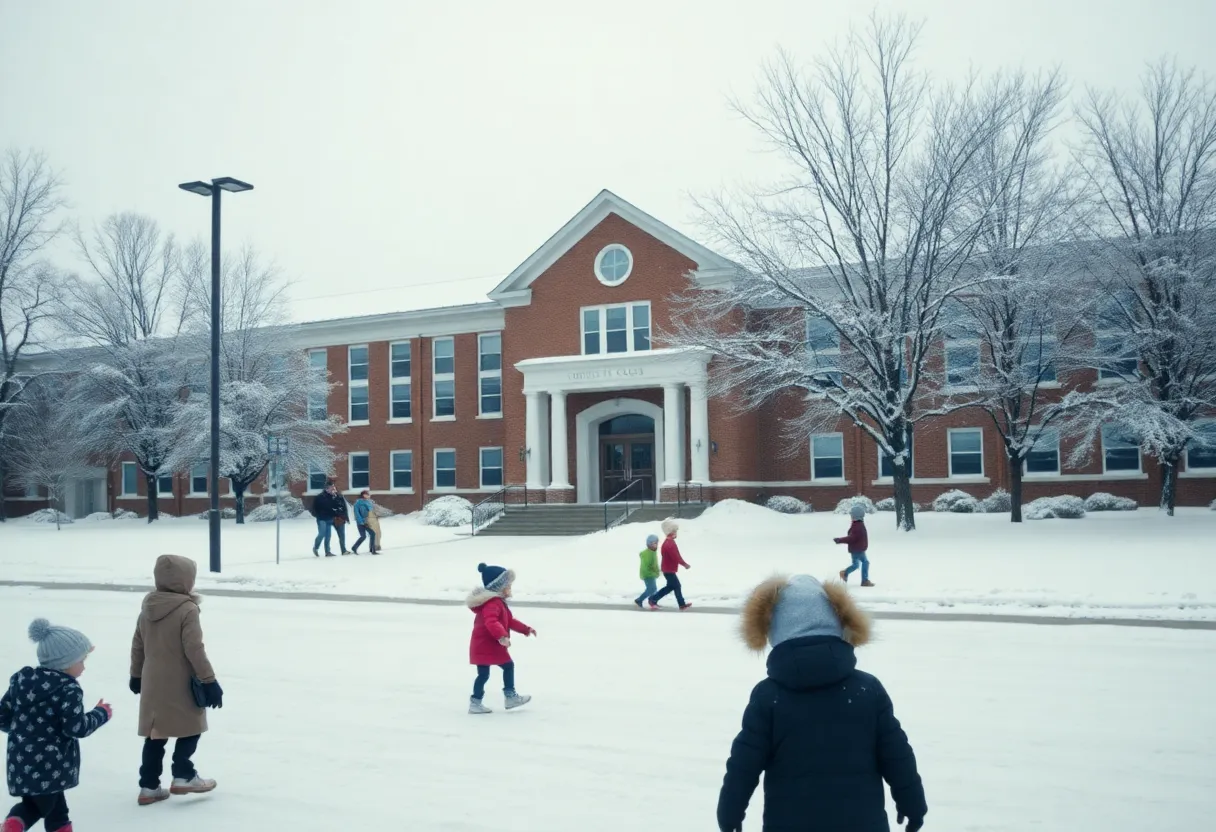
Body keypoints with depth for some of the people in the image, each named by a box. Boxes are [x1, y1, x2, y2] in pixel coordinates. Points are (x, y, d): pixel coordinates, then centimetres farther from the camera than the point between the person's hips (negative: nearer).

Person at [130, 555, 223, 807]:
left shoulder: (147, 607, 5)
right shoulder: (187, 610, -17)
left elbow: (137, 645, 13)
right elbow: (194, 650, -19)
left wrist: (136, 675, 25)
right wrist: (209, 680, -14)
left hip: (152, 683, 7)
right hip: (180, 684, -7)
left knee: (156, 733, 14)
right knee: (191, 727, 11)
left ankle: (148, 786, 16)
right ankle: (183, 777, 8)